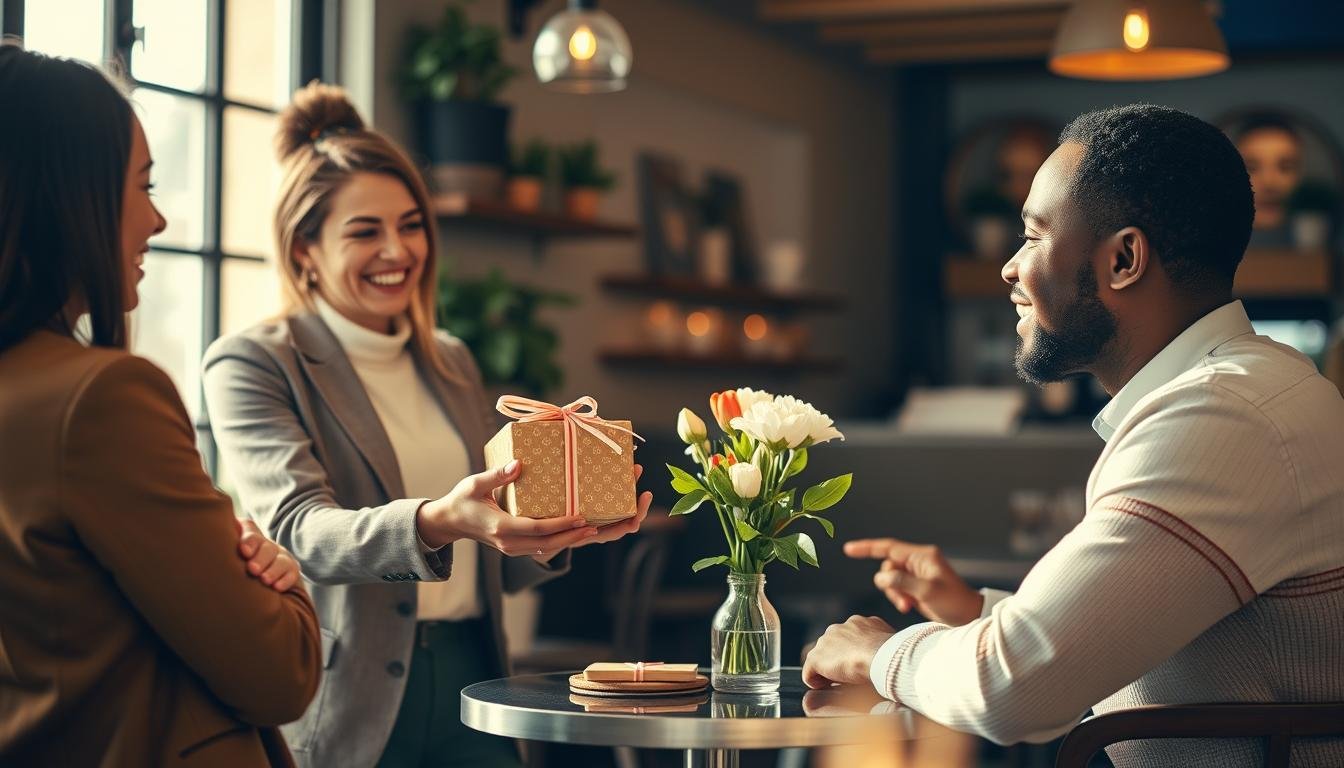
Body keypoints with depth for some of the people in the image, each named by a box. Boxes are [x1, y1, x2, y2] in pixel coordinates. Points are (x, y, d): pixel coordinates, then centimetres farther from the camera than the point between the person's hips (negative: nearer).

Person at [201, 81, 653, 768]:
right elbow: (300, 529, -18)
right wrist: (436, 524, -35)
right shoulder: (251, 364, -3)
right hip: (348, 705, -5)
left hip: (470, 679, 5)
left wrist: (559, 531, -5)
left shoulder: (452, 364, 15)